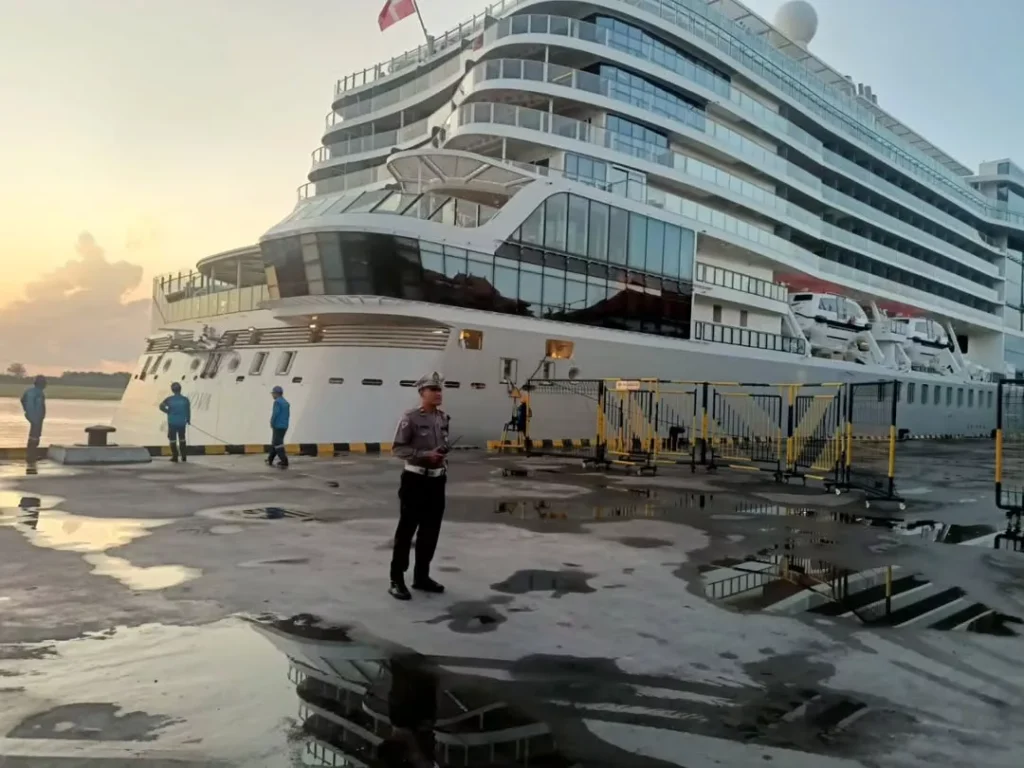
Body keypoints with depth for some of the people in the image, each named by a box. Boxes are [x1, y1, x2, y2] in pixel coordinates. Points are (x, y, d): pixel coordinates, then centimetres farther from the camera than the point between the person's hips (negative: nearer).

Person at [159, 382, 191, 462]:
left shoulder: (169, 399, -7)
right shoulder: (185, 399, -3)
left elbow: (161, 406, -13)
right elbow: (188, 411, 1)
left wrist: (168, 412, 4)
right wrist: (188, 420, 16)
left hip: (172, 422, -2)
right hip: (182, 422, 2)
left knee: (172, 439, 9)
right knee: (182, 439, 17)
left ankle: (175, 456, 6)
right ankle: (184, 456, 16)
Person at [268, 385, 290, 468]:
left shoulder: (277, 402, -13)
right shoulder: (286, 403, 13)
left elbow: (275, 414, -21)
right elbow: (288, 415, 14)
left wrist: (272, 424, -6)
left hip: (277, 426, -8)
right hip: (284, 426, 8)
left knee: (278, 445, -6)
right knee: (274, 443, 20)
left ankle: (284, 462, -14)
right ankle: (270, 460, 30)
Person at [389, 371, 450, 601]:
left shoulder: (444, 418, 7)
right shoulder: (411, 418, -13)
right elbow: (397, 448, -13)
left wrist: (443, 457, 8)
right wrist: (425, 455, -20)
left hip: (437, 480, 7)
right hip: (415, 480, -7)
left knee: (431, 531, 12)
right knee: (406, 531, 0)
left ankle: (421, 576, 25)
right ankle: (397, 580, 8)